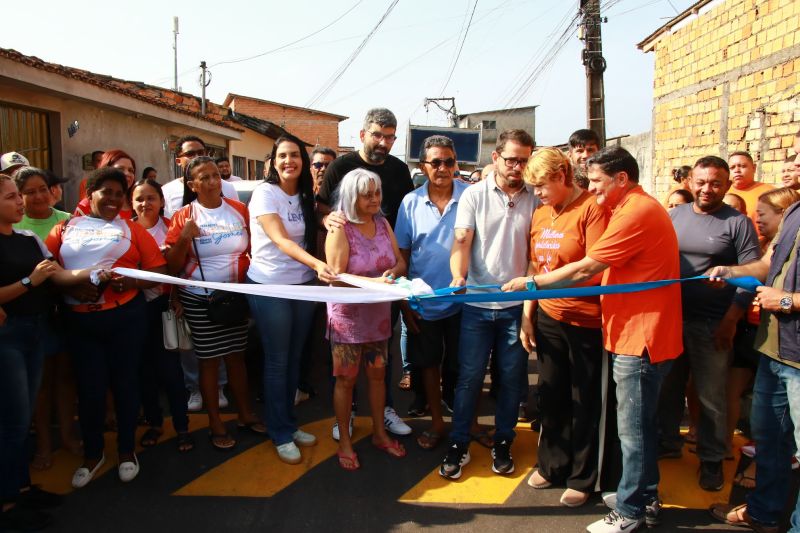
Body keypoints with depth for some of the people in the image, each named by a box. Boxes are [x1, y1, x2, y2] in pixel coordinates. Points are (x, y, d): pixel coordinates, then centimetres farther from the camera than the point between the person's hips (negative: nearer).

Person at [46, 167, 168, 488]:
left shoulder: (132, 230, 5)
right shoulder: (65, 229, 10)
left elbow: (158, 272, 0)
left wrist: (129, 282, -17)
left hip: (124, 316, -1)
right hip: (80, 320, 1)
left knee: (125, 382, 8)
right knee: (89, 387, 6)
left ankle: (127, 451, 26)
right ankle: (92, 454, 27)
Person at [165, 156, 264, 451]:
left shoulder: (239, 209, -1)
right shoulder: (183, 217, -6)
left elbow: (255, 248, 8)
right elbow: (172, 266, -6)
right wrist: (184, 238, -21)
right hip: (200, 299, -2)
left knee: (237, 354, 13)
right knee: (209, 359, 6)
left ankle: (245, 413, 29)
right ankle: (215, 424, 20)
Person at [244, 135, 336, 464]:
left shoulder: (305, 196, 8)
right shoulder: (265, 193, -12)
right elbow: (280, 240, -24)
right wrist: (317, 264, -37)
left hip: (303, 286, 6)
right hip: (270, 287, -6)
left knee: (294, 359, 14)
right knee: (277, 362, 2)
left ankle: (289, 424, 29)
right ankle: (281, 434, 17)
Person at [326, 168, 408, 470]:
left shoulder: (383, 224, 3)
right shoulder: (340, 230, -15)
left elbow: (400, 262, 6)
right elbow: (336, 277, -19)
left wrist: (393, 271, -18)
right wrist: (375, 281, -30)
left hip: (379, 313, 5)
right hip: (348, 315, -5)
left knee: (377, 373, 15)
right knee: (346, 379, 6)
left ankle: (379, 433, 32)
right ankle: (344, 441, 23)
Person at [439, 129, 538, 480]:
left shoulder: (535, 200, 3)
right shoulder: (474, 195, 0)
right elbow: (461, 241, -7)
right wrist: (458, 276, -25)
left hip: (517, 304, 2)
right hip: (477, 302, -1)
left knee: (512, 378, 10)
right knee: (469, 376, 4)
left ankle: (503, 444, 28)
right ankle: (458, 445, 19)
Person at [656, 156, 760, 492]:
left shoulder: (737, 223, -5)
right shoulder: (674, 216, 7)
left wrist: (731, 319, -15)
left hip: (711, 325, -4)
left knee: (710, 397, 7)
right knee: (668, 388, 16)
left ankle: (712, 459, 24)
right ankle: (668, 442, 35)